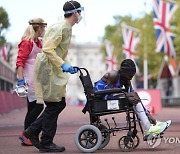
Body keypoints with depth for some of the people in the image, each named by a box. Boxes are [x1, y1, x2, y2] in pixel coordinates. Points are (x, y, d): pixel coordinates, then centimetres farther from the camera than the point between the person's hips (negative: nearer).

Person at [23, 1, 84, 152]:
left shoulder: (67, 28, 15)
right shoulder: (60, 28, -16)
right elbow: (48, 49, -24)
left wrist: (69, 65, 13)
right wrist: (63, 64, -24)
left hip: (55, 70, 10)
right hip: (47, 69, -10)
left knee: (60, 104, 11)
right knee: (53, 106, -5)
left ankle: (32, 131, 18)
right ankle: (46, 143, 6)